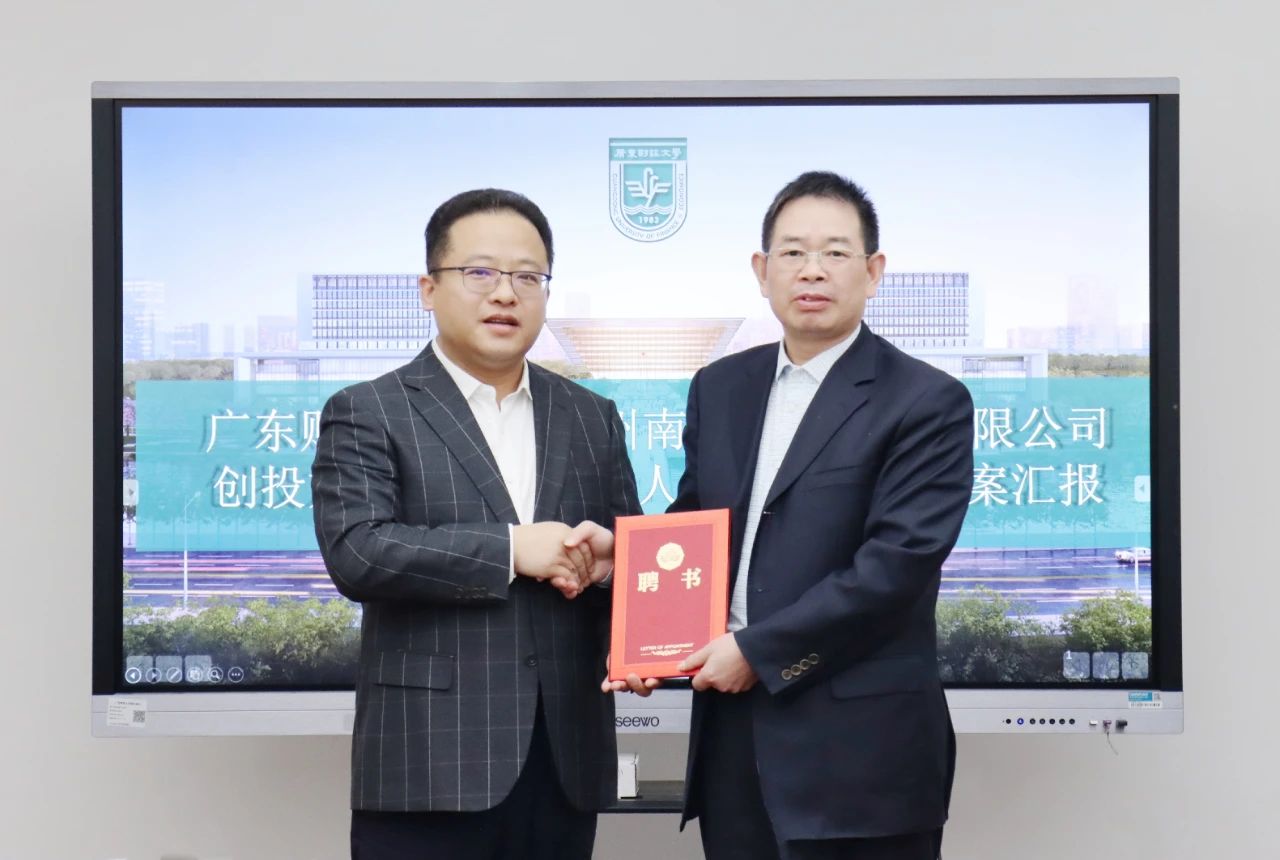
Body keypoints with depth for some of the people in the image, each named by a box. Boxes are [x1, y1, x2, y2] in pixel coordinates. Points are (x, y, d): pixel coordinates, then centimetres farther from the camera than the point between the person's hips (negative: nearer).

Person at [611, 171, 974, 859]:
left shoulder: (928, 403, -7)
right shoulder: (719, 388, 11)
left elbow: (895, 562, -16)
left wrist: (759, 650, -15)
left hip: (860, 749, -5)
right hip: (731, 732, 5)